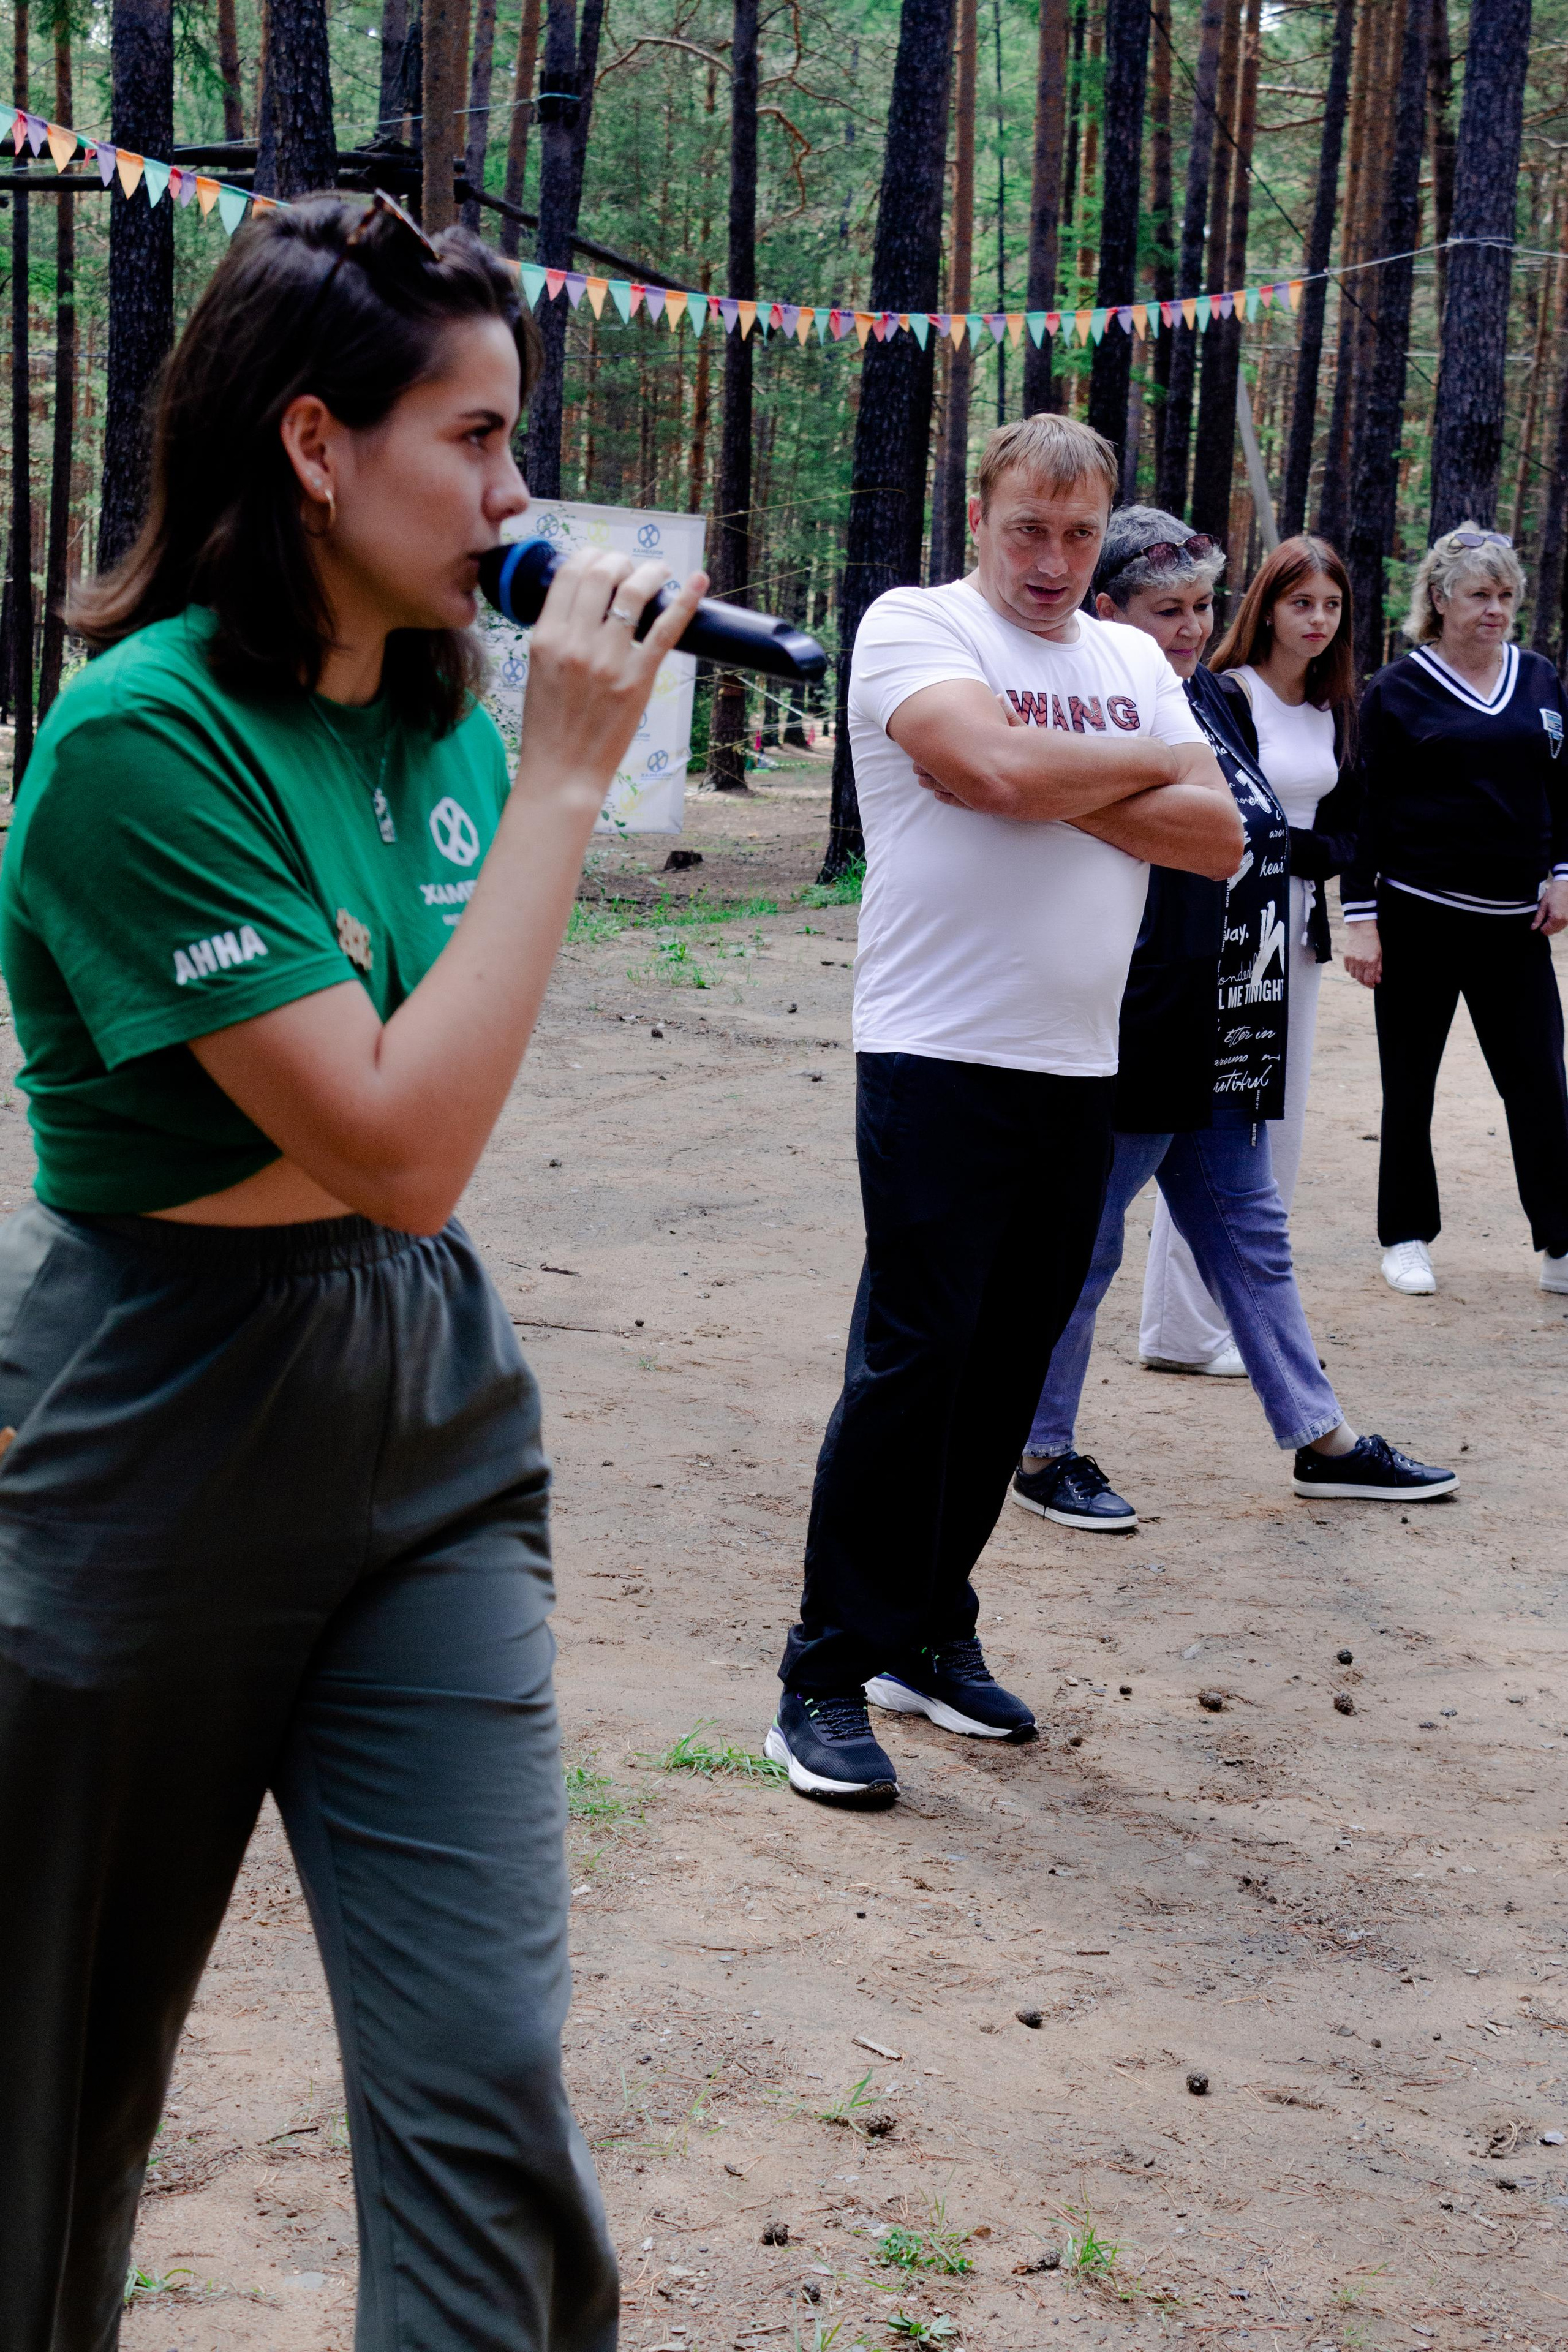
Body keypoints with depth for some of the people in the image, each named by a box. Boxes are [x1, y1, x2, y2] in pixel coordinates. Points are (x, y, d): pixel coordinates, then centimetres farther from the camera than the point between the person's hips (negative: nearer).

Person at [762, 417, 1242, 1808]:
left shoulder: (1134, 661, 15)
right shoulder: (916, 626, -3)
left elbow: (1219, 837, 3)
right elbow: (999, 765, -21)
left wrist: (1066, 794, -11)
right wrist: (1146, 768, -4)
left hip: (1081, 1069, 6)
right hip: (941, 1057, -6)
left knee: (1007, 1369, 10)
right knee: (911, 1364, -8)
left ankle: (927, 1637, 23)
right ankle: (828, 1678, -1)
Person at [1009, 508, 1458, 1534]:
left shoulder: (1216, 698, 11)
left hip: (1221, 1043, 9)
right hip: (1130, 1040, -9)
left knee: (1251, 1237, 15)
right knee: (1084, 1246, 4)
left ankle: (1323, 1439, 24)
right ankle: (1044, 1455, 17)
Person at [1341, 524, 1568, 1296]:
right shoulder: (1397, 690, -2)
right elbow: (1367, 808, -3)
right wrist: (1361, 917, -7)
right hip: (1420, 916, -3)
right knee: (1409, 1085, 6)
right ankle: (1406, 1239, 18)